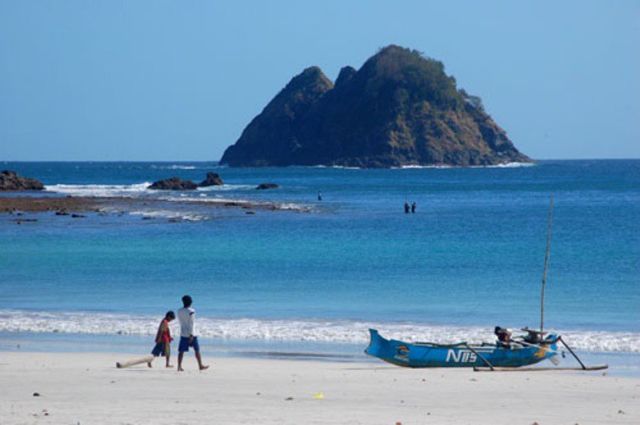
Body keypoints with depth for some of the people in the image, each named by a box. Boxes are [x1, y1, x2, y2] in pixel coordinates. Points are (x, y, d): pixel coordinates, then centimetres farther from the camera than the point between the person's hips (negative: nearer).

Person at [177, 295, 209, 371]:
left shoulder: (179, 311, 4)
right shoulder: (191, 311, -12)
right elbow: (191, 323, -16)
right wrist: (191, 335, -16)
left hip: (183, 334, 4)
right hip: (191, 334, -4)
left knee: (181, 351, 2)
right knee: (197, 350, 9)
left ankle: (179, 366, -6)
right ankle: (201, 366, 16)